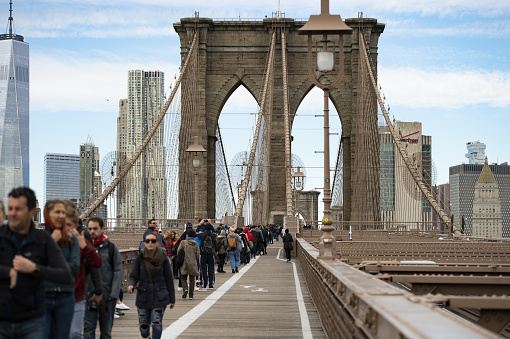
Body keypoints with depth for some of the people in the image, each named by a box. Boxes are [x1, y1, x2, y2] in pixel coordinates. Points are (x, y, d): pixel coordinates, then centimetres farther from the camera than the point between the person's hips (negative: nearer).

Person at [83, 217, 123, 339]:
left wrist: (114, 293, -10)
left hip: (107, 296, 0)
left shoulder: (111, 248, 3)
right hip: (89, 296, 0)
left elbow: (118, 271, 0)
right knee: (88, 328, -4)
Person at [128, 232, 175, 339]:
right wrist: (130, 285, -25)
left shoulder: (163, 258, -3)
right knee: (143, 326, 8)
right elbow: (134, 276, -1)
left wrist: (172, 299, 5)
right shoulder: (140, 258, -2)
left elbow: (169, 280, 2)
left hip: (160, 297, -1)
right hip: (143, 297, 1)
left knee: (156, 323, -13)